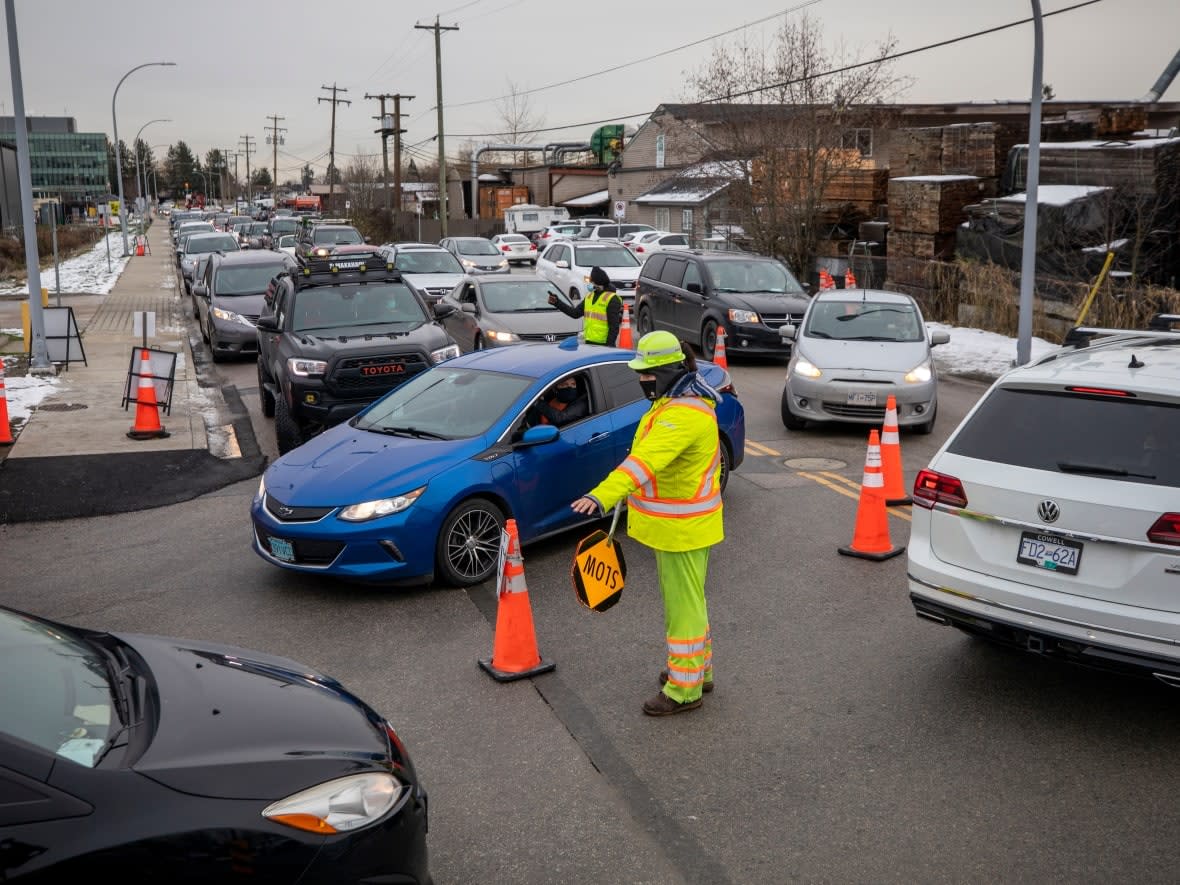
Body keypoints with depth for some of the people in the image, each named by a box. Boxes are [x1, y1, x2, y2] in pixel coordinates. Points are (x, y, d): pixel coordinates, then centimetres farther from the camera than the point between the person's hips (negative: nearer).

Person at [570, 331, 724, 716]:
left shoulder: (683, 414, -27)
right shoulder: (680, 398, 8)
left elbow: (645, 461, -41)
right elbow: (650, 454, 21)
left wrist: (602, 496, -51)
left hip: (682, 527, -11)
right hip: (674, 523, 11)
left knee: (683, 605, -1)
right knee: (684, 599, 22)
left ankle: (684, 689, 9)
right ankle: (698, 669, 37)